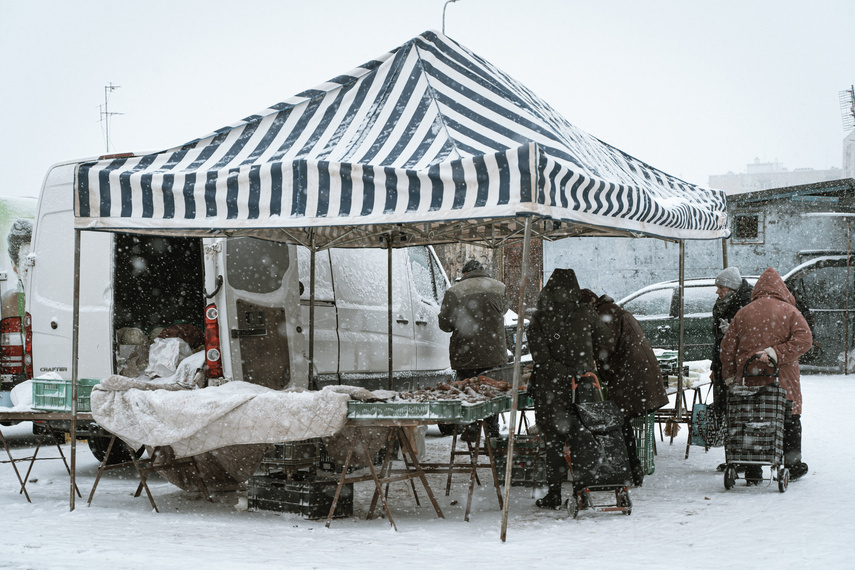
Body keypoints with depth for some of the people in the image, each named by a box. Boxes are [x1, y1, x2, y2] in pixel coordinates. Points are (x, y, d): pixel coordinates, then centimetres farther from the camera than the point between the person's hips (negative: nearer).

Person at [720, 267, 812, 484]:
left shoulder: (743, 313, 6)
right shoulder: (789, 311, 0)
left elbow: (727, 346, 9)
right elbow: (803, 339, -12)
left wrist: (729, 376, 15)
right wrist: (777, 353, -12)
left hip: (751, 378, 2)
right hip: (783, 379, -2)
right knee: (790, 419, 12)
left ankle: (752, 472, 5)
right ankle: (793, 466, 19)